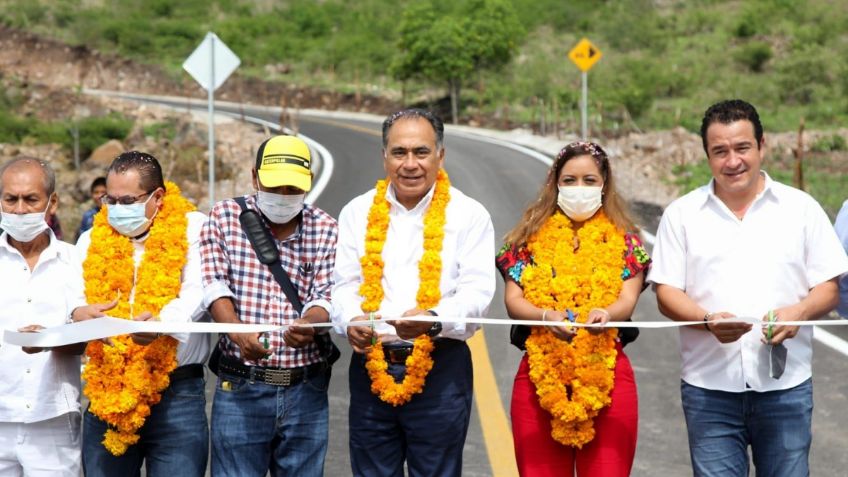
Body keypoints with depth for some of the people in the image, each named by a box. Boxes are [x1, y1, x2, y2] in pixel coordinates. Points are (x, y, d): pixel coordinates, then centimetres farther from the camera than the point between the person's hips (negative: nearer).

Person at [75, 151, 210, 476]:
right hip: (105, 394, 3)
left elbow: (197, 293, -12)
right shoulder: (92, 240, 13)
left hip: (177, 391, -3)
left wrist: (162, 321, -32)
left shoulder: (191, 229, 2)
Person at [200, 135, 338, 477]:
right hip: (240, 386, -2)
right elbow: (215, 285, -6)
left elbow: (326, 296, -3)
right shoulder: (225, 217, 3)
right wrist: (238, 332, -26)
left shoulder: (327, 230, 6)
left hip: (307, 389, 2)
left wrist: (308, 325, -27)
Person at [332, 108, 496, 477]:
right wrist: (351, 321, -18)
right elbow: (345, 285, 5)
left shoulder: (468, 215, 2)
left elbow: (476, 292, -7)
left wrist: (433, 320, -28)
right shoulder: (357, 212, 10)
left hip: (440, 368, -2)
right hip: (371, 366, 3)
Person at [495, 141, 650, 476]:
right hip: (539, 376, 0)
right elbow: (512, 300, 1)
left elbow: (628, 298, -2)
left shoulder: (624, 240, 10)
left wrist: (605, 314, -26)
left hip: (607, 377, 0)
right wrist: (547, 316, -20)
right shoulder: (531, 237, 10)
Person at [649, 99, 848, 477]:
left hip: (786, 385, 0)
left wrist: (798, 312, -16)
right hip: (709, 388, 0)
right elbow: (666, 293, 3)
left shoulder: (801, 208, 7)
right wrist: (708, 321, -17)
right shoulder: (682, 214, 6)